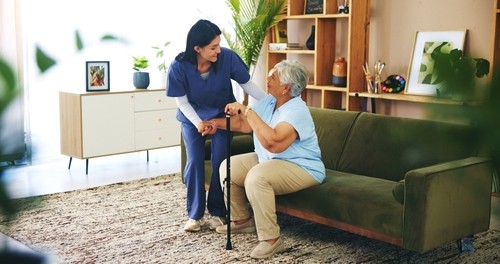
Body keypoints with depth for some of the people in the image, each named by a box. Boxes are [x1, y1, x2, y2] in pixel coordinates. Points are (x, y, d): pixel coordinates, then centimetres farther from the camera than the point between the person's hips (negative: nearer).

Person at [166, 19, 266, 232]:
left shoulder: (227, 58, -28)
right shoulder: (179, 67, -28)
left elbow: (247, 85, -18)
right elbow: (181, 101, -15)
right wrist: (198, 122, -28)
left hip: (223, 115, 0)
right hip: (192, 119, 0)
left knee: (220, 162, -4)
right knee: (194, 162, -5)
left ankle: (217, 212, 12)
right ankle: (195, 214, 10)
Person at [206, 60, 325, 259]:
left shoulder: (297, 111, -26)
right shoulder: (268, 102, 3)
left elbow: (273, 143, -39)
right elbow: (244, 124, 14)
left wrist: (248, 112, -35)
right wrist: (217, 123, 0)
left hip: (301, 168, -10)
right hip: (269, 161, 10)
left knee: (256, 177, -34)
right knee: (228, 166, 6)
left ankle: (271, 239, -23)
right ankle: (242, 220, 21)